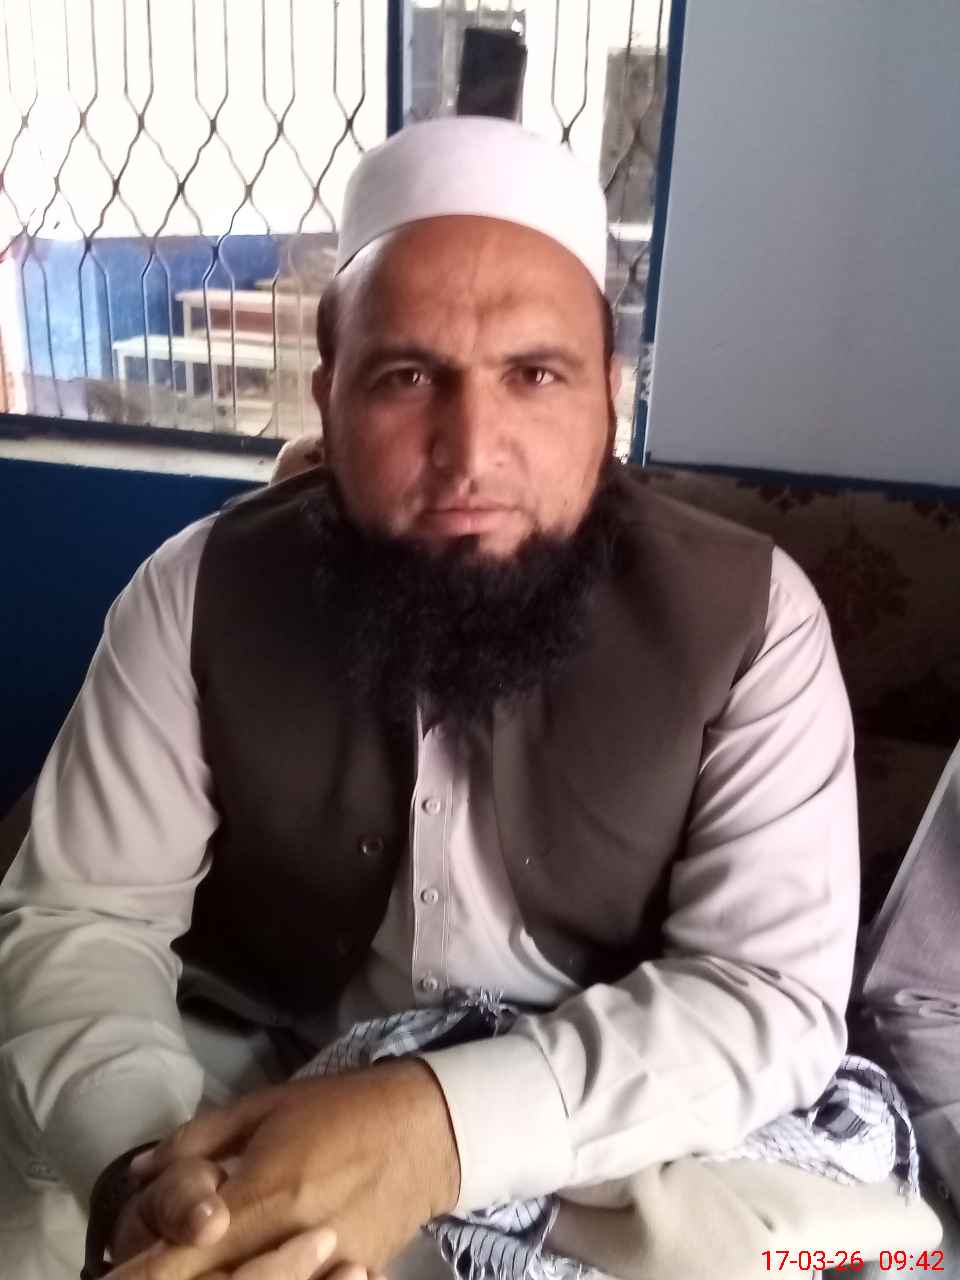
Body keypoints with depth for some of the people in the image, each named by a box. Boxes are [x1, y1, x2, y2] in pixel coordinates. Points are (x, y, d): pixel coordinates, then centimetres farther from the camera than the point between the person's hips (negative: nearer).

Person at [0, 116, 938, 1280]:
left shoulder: (748, 618, -16)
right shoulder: (201, 594, -12)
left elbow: (778, 993, -19)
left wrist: (447, 1122, -34)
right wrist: (146, 1159, -31)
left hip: (601, 1138, 1)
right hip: (246, 1099, 1)